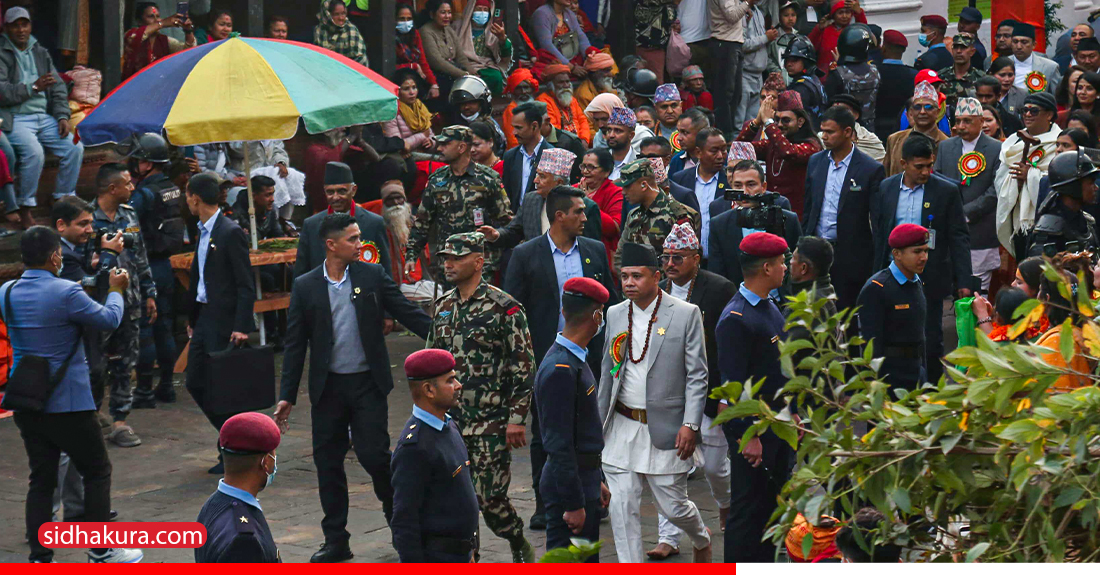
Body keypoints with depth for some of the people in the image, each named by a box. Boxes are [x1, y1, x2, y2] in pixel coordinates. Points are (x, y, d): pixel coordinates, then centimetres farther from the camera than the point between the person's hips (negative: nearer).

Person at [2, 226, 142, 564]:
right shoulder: (66, 293, -18)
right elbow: (109, 320, -6)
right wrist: (116, 290, 13)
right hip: (67, 402, -6)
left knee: (41, 478, 11)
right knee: (97, 472, 9)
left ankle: (40, 558, 8)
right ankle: (101, 553, 13)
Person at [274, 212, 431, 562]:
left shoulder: (372, 276, 0)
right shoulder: (305, 287, 0)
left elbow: (408, 313, 2)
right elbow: (295, 346, 3)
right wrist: (287, 396, 1)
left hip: (367, 383, -1)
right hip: (327, 387, 1)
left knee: (374, 454, -9)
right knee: (328, 463, 5)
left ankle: (399, 517, 15)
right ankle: (336, 542, 15)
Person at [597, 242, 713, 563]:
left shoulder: (686, 314, -6)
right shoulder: (615, 314, 7)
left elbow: (697, 375, -6)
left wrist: (690, 425, -12)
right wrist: (599, 419, 13)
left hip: (664, 427, -4)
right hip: (621, 428, 4)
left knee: (673, 506, 5)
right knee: (622, 507, -1)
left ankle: (702, 540, 38)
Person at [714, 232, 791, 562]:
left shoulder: (769, 308, 11)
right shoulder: (735, 319, -20)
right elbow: (733, 383, -21)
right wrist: (747, 436, -22)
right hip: (750, 424, -10)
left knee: (770, 503, 16)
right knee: (748, 508, -3)